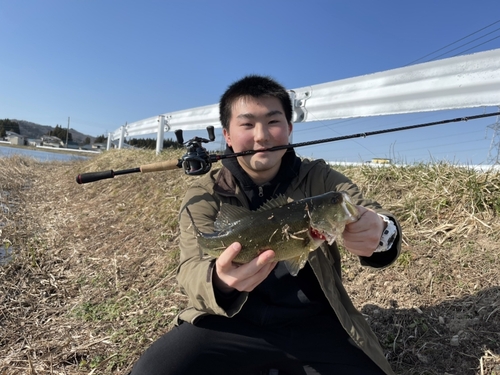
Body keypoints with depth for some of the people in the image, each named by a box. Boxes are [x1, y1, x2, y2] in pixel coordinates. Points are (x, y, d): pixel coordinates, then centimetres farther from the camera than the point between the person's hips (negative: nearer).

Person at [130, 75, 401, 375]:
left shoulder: (319, 178, 0)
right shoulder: (205, 193, -4)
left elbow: (372, 215, -12)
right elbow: (191, 268, -15)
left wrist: (380, 231, -38)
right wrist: (220, 281, -39)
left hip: (314, 323, 2)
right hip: (233, 323, 0)